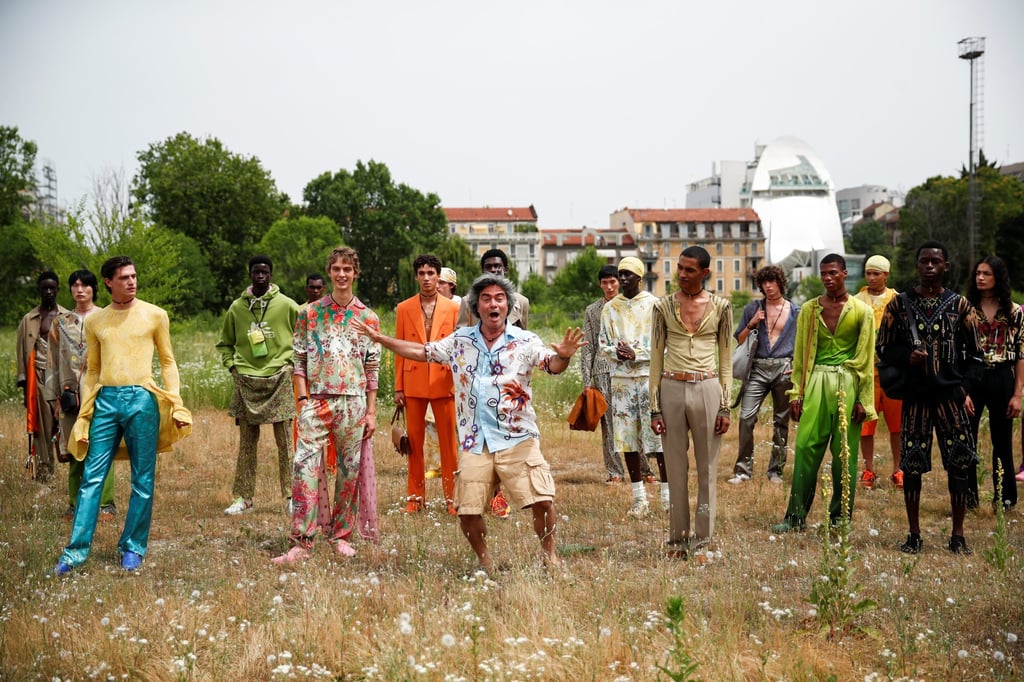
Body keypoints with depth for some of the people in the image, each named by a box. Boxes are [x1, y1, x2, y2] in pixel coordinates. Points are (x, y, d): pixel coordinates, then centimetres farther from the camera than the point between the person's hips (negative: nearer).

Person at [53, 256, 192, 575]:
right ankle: (77, 549, 1)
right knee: (92, 477, -1)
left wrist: (175, 403, -2)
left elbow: (168, 361, 8)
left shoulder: (155, 315, 5)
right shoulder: (94, 322, 12)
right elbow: (92, 371, 16)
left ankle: (133, 547, 12)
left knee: (142, 480, 2)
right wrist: (84, 414, 9)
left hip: (142, 399, -2)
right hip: (106, 400, 2)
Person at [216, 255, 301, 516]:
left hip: (279, 379, -2)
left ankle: (290, 496, 6)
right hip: (246, 381, 2)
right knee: (247, 443, 5)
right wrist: (232, 365, 3)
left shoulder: (287, 306, 0)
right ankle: (243, 498, 9)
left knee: (285, 442, 0)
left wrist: (291, 362, -3)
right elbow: (224, 343, 18)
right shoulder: (237, 307, 7)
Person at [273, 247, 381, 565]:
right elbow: (299, 360, 5)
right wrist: (303, 399, -6)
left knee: (349, 470, 5)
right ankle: (301, 542, -12)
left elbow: (372, 369, 8)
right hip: (317, 402, -1)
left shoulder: (367, 318, 7)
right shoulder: (310, 313, 6)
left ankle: (341, 535, 18)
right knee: (305, 466, -12)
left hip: (353, 404, 1)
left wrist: (371, 412, 4)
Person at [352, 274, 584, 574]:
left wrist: (562, 356, -40)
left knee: (542, 501, -13)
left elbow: (552, 366, -16)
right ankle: (485, 561, 24)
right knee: (467, 511, 2)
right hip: (475, 443, 3)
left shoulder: (525, 341, -2)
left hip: (518, 439, -3)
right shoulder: (460, 340, 9)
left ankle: (549, 555, 9)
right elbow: (422, 351, 17)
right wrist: (380, 339, 12)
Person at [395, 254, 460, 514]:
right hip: (414, 383, 1)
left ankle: (451, 497, 8)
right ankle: (415, 496, 13)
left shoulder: (453, 309, 5)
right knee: (415, 441, 5)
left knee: (448, 442, 1)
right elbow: (400, 350, 6)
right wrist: (398, 388, 3)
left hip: (444, 383, -1)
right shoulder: (404, 309, 6)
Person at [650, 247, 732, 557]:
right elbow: (656, 357, 6)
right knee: (676, 468, 5)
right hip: (672, 390, 1)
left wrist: (725, 406, 0)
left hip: (707, 390, -1)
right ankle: (678, 539, 13)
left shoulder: (720, 307, 3)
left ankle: (703, 538, 12)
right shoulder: (663, 306, 4)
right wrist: (654, 407, 2)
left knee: (707, 467, 3)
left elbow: (726, 359, 6)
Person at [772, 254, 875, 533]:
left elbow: (867, 358, 3)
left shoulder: (861, 311, 4)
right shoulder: (809, 310, 10)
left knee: (844, 453, 1)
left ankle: (840, 518, 11)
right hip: (816, 381, 2)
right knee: (806, 448, -4)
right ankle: (796, 516, 1)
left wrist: (864, 400, -2)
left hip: (847, 383, -1)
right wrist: (796, 393, 5)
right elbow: (801, 354, 11)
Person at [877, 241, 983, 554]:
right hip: (915, 396, 1)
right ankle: (914, 535, 14)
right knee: (911, 465, 2)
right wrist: (907, 356, -12)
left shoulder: (960, 305, 5)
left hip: (952, 395, 0)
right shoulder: (899, 304, 6)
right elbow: (884, 348, 8)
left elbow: (974, 354, 7)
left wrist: (966, 390, -3)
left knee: (959, 464, -2)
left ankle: (958, 536, 9)